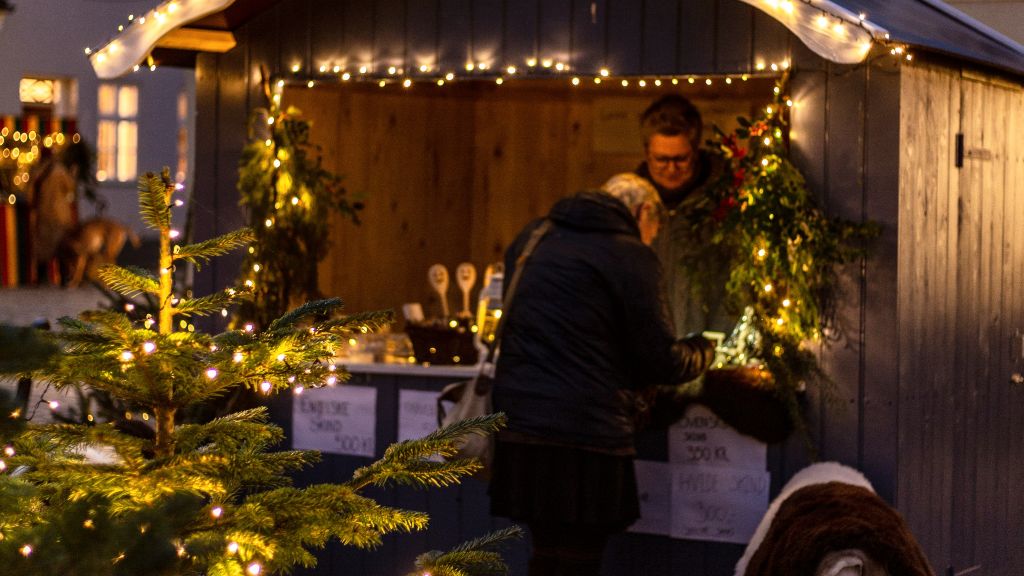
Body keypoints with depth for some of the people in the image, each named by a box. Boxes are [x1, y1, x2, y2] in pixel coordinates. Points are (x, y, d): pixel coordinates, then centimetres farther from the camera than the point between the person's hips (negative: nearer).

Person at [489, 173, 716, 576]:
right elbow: (663, 362, -5)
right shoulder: (630, 256, -5)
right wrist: (703, 351, 17)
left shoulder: (532, 239, 16)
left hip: (517, 425, 7)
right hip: (583, 440, -7)